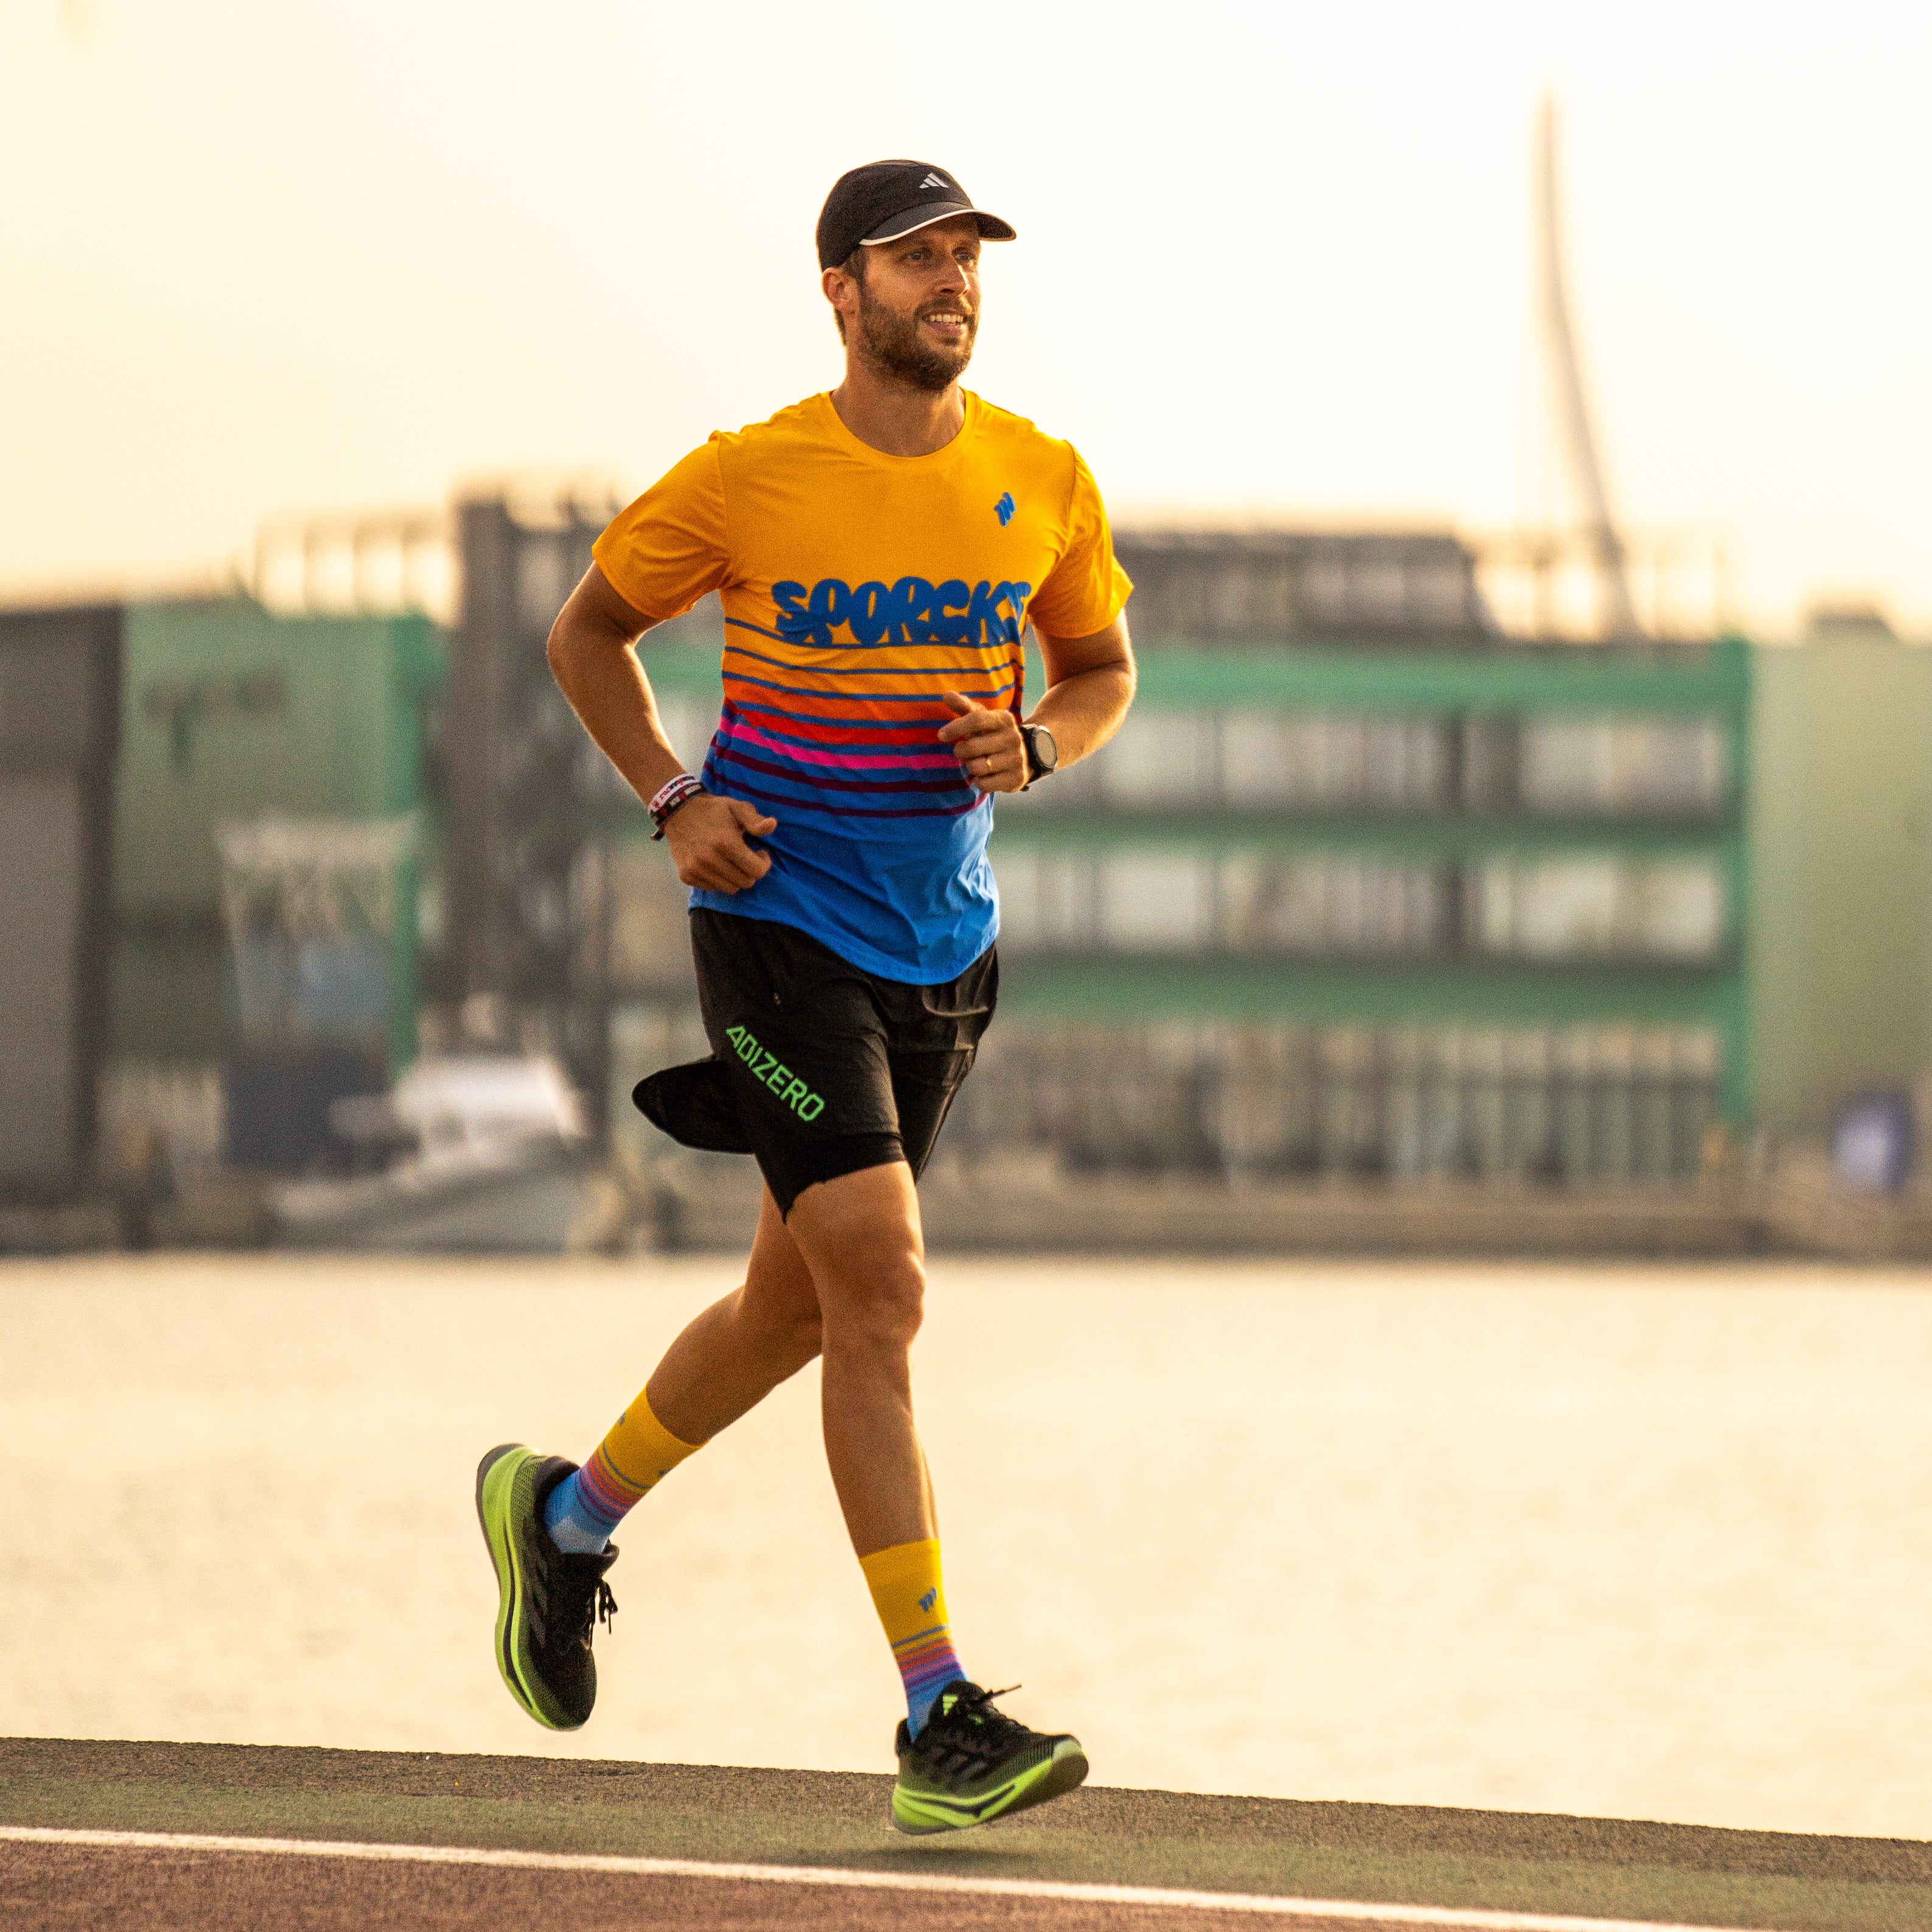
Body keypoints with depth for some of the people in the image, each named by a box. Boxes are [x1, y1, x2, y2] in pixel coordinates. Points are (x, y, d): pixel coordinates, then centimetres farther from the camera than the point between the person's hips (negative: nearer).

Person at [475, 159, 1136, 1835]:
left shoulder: (1045, 486, 2)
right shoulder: (744, 482, -8)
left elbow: (1103, 671, 16)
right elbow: (590, 630, 7)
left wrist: (1034, 744, -7)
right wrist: (673, 801, -6)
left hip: (944, 940, 5)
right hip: (782, 924, -5)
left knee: (802, 1308, 16)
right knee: (881, 1287, -16)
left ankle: (570, 1513, 43)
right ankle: (940, 1721, -16)